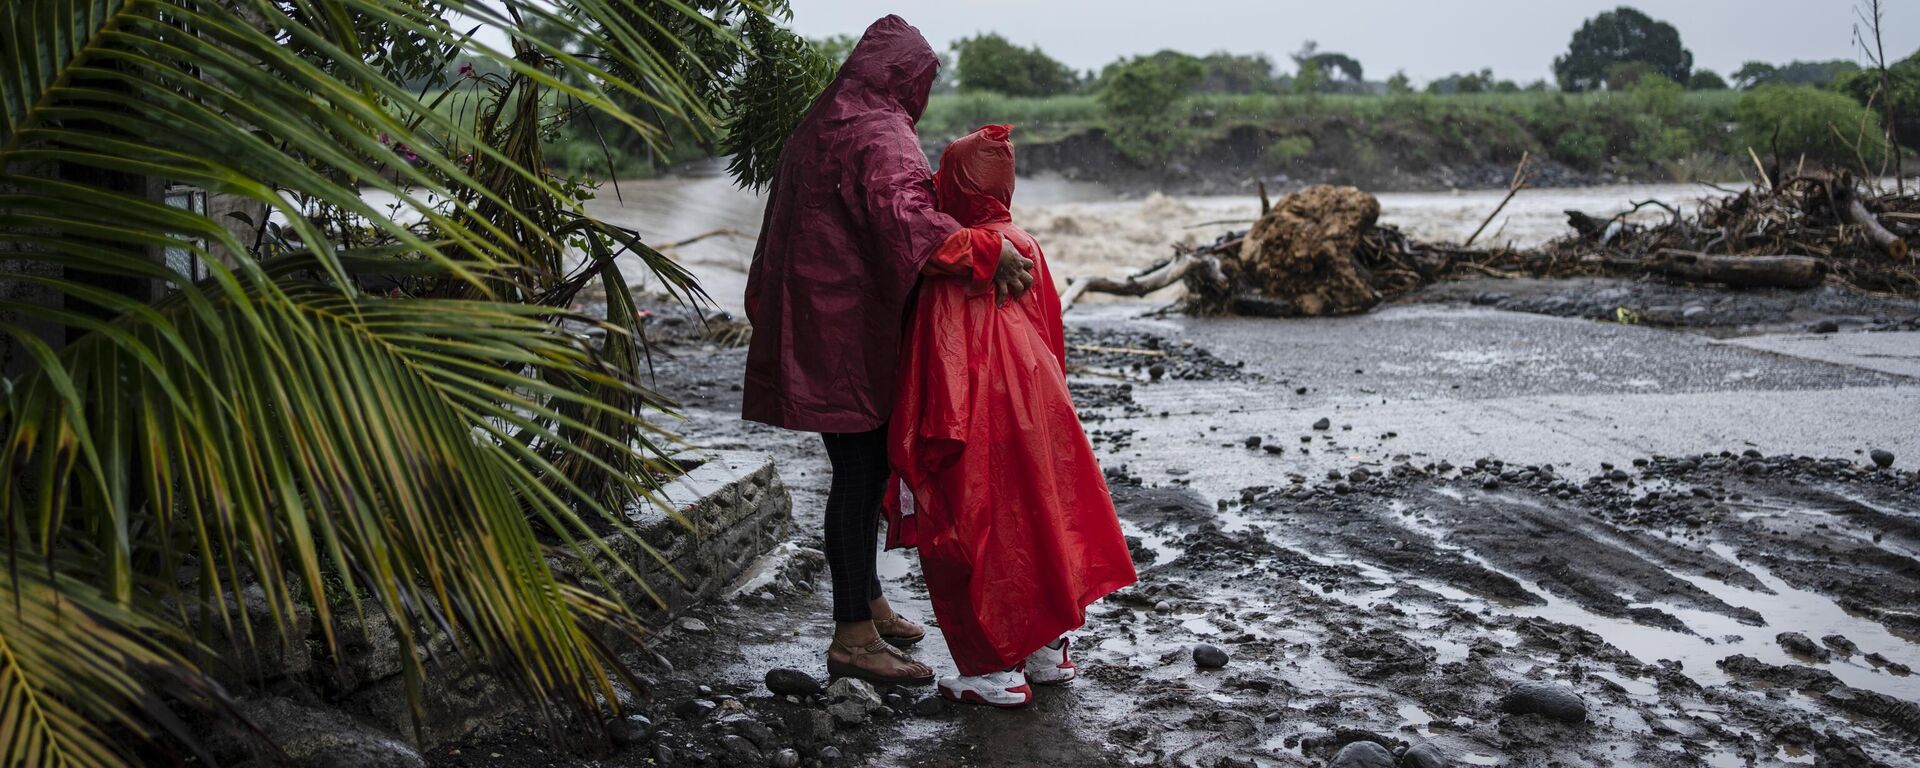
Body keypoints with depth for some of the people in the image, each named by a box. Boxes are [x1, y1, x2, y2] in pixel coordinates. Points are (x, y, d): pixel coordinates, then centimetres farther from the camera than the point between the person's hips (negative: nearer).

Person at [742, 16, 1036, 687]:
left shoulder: (816, 130, 18)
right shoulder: (880, 134, -12)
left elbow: (780, 236, 23)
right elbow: (902, 213, -32)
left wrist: (769, 314, 29)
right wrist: (984, 251, -36)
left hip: (817, 324, 10)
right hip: (853, 332, -10)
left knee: (864, 470, 18)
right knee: (860, 474, -5)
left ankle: (866, 604, 30)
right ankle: (853, 639, 0)